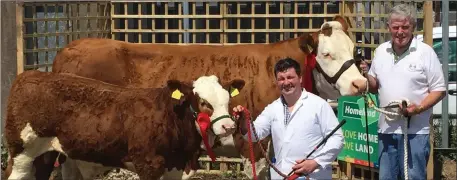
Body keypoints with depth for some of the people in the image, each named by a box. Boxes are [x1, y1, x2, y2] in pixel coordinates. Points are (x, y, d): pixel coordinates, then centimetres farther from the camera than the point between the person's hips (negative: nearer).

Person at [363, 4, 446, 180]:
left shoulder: (425, 52, -6)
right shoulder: (381, 51, 10)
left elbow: (439, 89, -4)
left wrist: (419, 108, -19)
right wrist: (365, 77, -3)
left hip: (415, 131, -5)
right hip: (386, 129, 5)